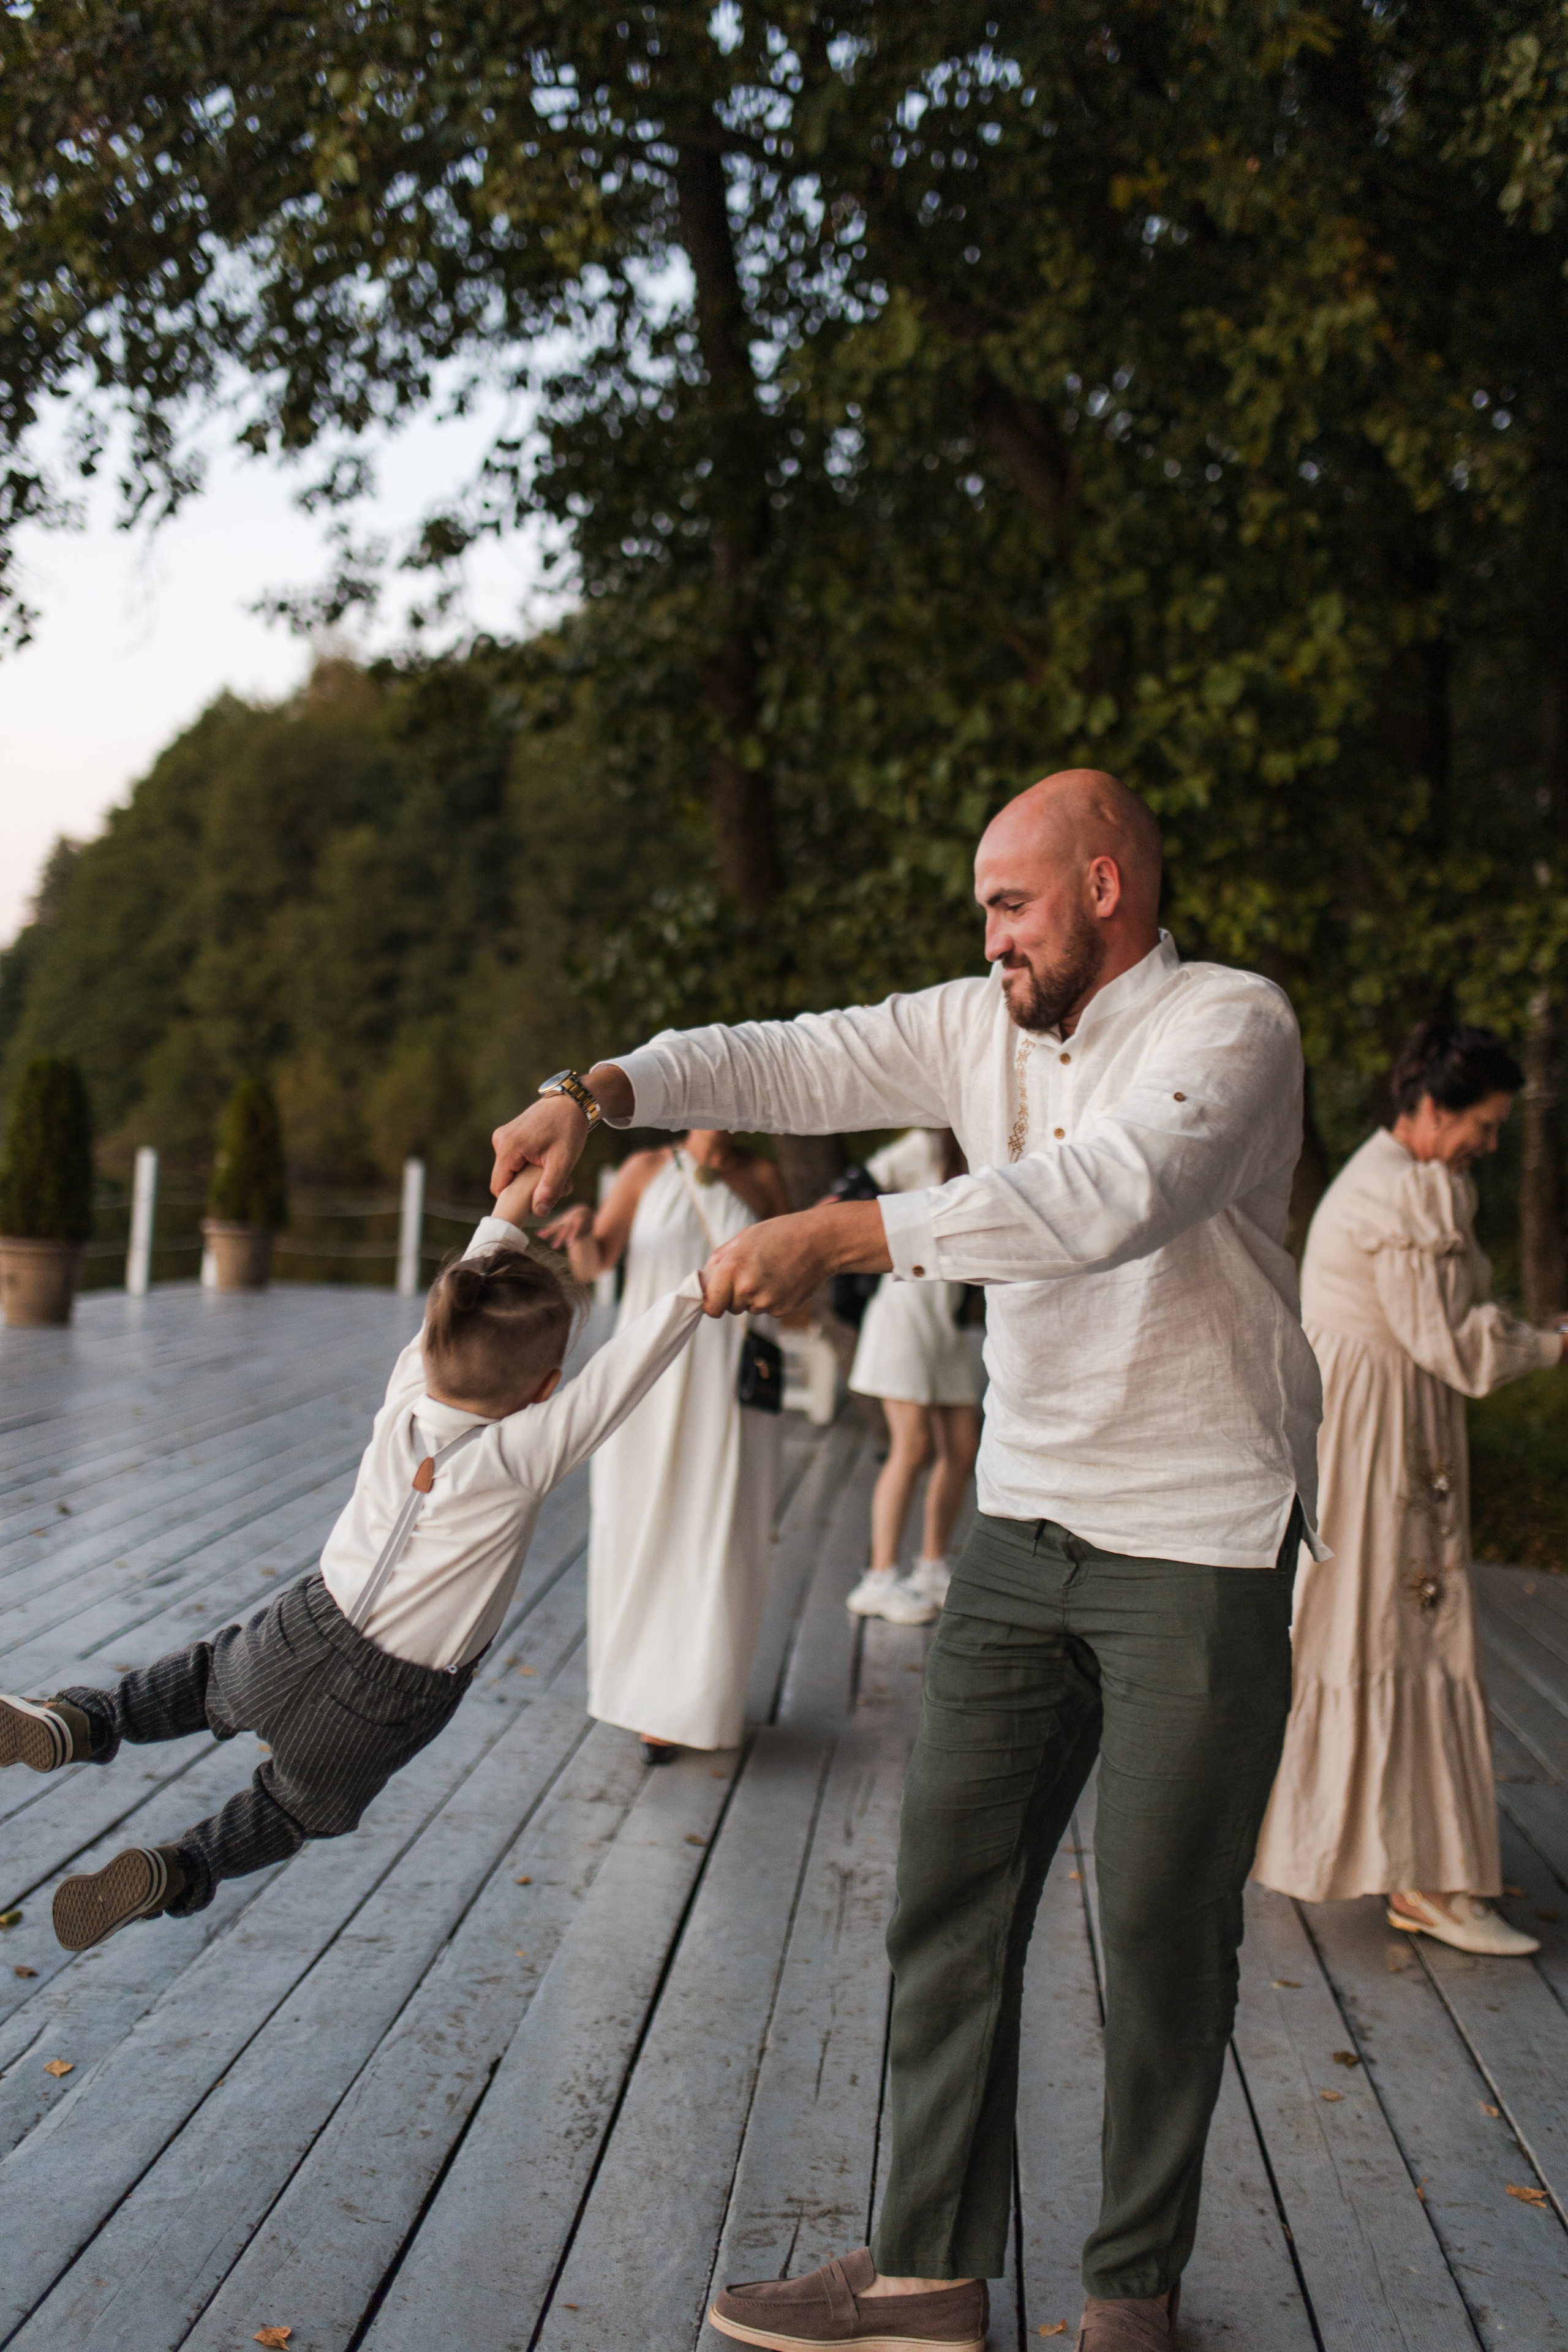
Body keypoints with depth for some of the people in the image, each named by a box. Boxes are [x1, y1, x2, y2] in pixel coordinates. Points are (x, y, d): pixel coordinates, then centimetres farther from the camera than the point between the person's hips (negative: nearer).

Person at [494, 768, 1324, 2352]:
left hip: (1199, 1553, -6)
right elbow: (787, 1061, 2)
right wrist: (598, 1093, -15)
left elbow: (1107, 1196, -31)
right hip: (1022, 1533, 6)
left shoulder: (1229, 1026, -13)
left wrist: (835, 1237, -35)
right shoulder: (984, 1028, 7)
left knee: (1163, 1936, 6)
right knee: (948, 1896, 7)